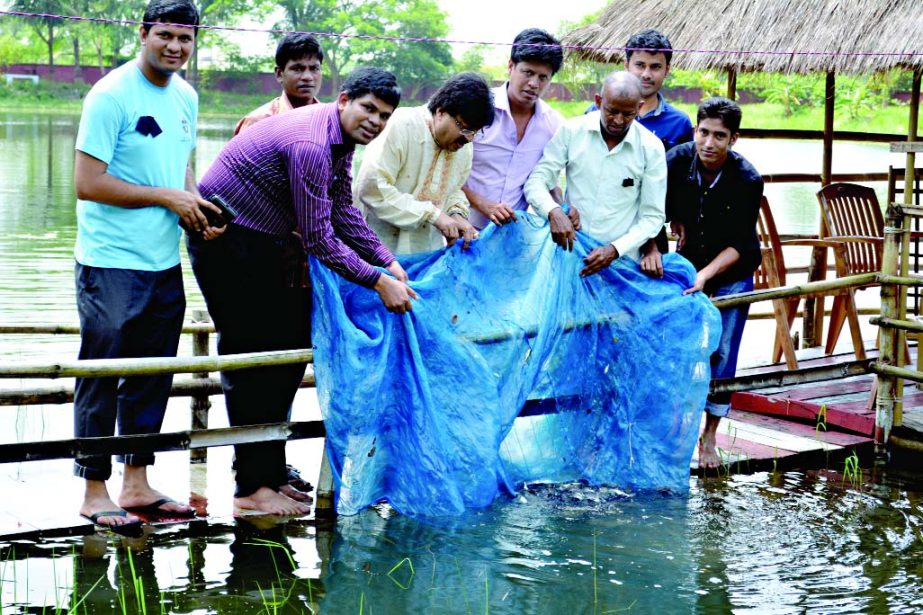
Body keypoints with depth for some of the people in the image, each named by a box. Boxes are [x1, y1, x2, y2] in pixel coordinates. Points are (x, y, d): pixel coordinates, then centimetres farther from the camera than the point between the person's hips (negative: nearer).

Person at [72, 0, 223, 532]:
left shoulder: (186, 97, 10)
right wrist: (167, 198, -15)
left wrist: (198, 210, 2)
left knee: (153, 377, 13)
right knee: (101, 378, 1)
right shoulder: (111, 95, -13)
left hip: (165, 263, 8)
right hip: (111, 264, -7)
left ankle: (137, 483, 24)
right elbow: (87, 183, -17)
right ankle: (95, 491, 11)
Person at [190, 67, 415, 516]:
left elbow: (344, 214, 12)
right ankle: (253, 487, -4)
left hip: (265, 240, 10)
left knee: (289, 349, 11)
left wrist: (389, 263, 2)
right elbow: (319, 239, -25)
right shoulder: (310, 144, -27)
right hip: (227, 240, -10)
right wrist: (378, 282, -20)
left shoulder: (340, 140, 5)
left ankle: (268, 470, 19)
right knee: (252, 357, -8)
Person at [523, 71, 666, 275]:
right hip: (568, 249, 1)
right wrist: (554, 211, -22)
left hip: (619, 261, -1)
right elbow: (536, 182, -1)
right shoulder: (571, 131, -1)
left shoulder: (651, 148, -3)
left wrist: (614, 250, -15)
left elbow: (653, 216, -1)